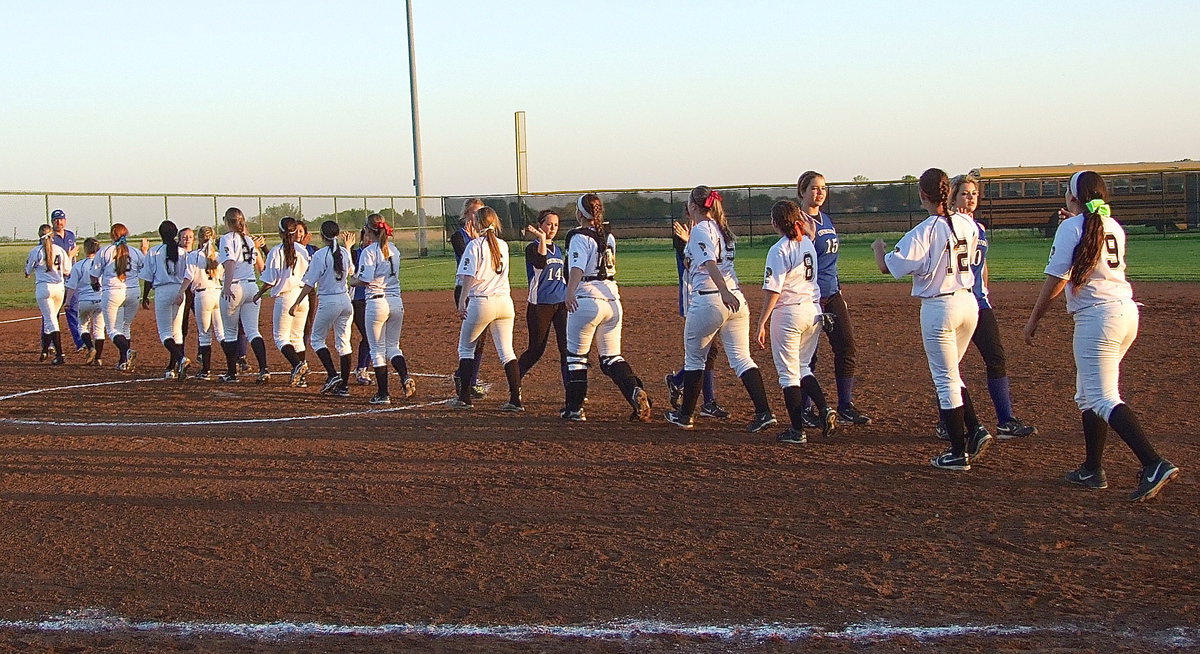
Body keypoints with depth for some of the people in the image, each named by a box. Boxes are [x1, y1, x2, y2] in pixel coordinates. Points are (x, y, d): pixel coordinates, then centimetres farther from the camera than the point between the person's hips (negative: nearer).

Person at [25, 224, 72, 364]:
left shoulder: (36, 251, -5)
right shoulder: (60, 250, 5)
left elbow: (29, 270, 9)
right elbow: (67, 271, 9)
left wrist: (27, 274, 33)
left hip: (44, 287, -4)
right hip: (60, 287, 4)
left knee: (50, 320, -4)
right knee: (51, 319, 19)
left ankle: (59, 355, -14)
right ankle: (45, 350, 24)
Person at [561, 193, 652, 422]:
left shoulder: (579, 237, -6)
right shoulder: (608, 236, 15)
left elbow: (577, 267, -23)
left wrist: (570, 293, -36)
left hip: (586, 300, -6)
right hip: (613, 300, 7)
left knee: (576, 356, 5)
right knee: (611, 357, 11)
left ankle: (574, 409, 8)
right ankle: (635, 392, -13)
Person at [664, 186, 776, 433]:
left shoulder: (700, 230, -6)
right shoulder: (723, 230, 19)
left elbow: (709, 262, -23)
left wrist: (724, 291, -36)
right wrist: (687, 240, 30)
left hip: (708, 300, -7)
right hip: (736, 299, 7)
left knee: (694, 358, 10)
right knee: (741, 358, 3)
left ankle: (685, 415, 20)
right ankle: (763, 412, -11)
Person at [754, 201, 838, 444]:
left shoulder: (779, 250, -14)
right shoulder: (809, 243, 7)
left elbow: (773, 291, -17)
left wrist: (761, 324, -14)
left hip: (788, 313, -7)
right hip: (814, 312, 7)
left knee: (788, 372, 2)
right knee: (803, 367, 20)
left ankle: (797, 430, 2)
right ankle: (825, 409, 0)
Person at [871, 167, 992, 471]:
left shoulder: (923, 232, -16)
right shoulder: (968, 225, 3)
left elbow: (887, 266, -15)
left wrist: (879, 246, 5)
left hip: (939, 307, -6)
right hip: (969, 303, 7)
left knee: (945, 379, 2)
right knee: (950, 375, 22)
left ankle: (959, 453, 5)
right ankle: (976, 430, 10)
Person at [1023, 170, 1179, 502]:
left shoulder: (1071, 228, -7)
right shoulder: (1113, 226, 16)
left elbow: (1056, 279, -11)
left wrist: (1033, 320, -2)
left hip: (1097, 316, -9)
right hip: (1126, 311, 9)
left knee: (1103, 399, -12)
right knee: (1089, 394, 18)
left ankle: (1155, 464, -26)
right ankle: (1092, 470, 19)